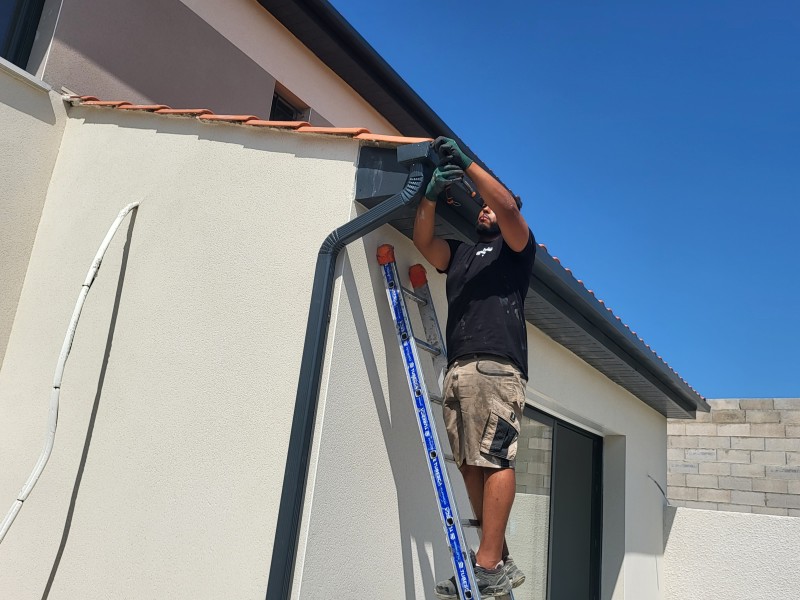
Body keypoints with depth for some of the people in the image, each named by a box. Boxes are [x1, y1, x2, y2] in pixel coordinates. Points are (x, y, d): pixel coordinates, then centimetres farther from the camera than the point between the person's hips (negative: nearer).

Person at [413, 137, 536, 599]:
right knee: (471, 465, 1)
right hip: (458, 366, 6)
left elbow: (508, 206, -4)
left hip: (496, 364, -6)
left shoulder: (515, 247, 15)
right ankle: (500, 560, 5)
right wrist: (432, 196, 0)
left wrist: (466, 163, -2)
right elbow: (423, 241, 14)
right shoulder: (459, 252, 30)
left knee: (495, 460, -13)